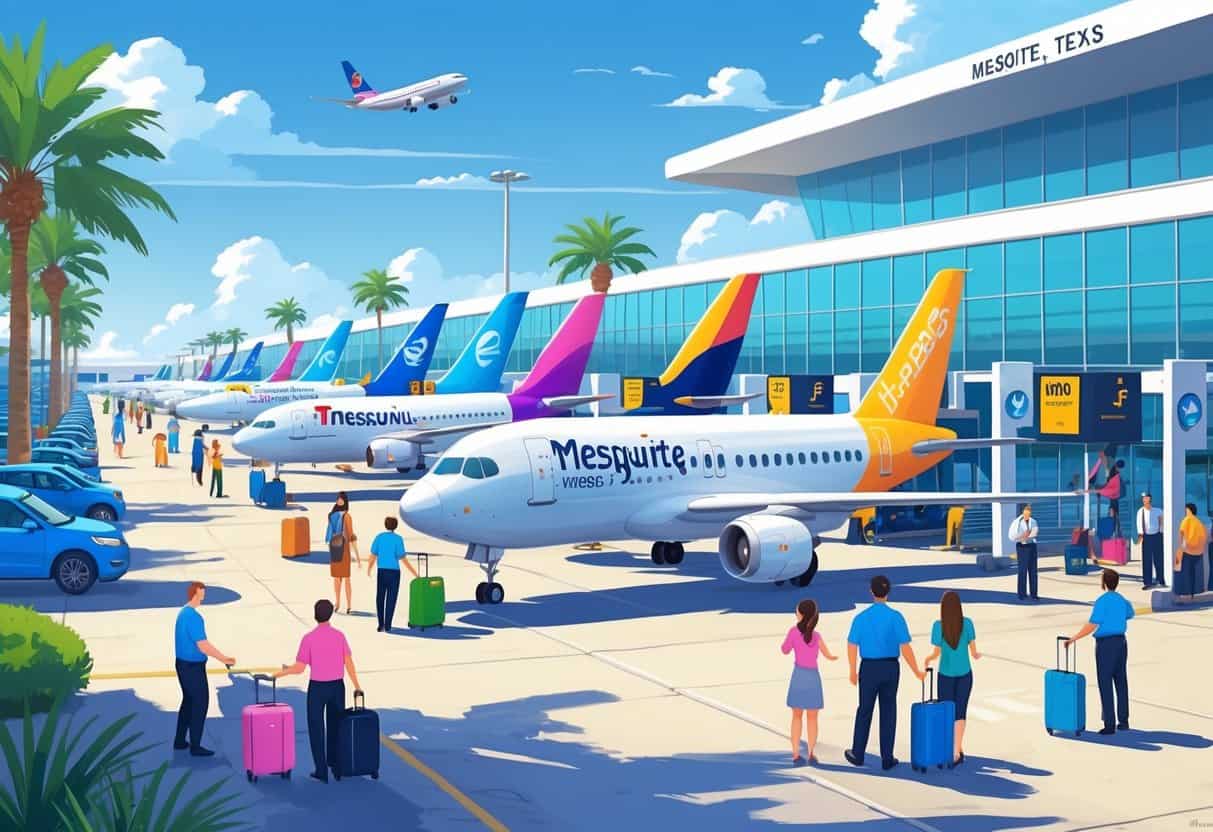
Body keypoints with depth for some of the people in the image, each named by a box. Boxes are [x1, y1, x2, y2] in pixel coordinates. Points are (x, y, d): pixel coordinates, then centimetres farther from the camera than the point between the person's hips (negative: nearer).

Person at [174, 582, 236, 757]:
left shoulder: (182, 613, 8)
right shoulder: (194, 617, -22)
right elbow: (203, 646, -22)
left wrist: (221, 656, 17)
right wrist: (223, 658, -13)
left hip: (183, 664, 9)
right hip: (194, 667, -9)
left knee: (188, 701, 19)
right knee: (200, 703, 1)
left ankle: (180, 741, 27)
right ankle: (195, 746, 6)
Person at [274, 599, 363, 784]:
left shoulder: (309, 638, -12)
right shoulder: (339, 636, -3)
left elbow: (299, 668, -11)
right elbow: (348, 662, -4)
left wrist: (282, 672, 5)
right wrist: (356, 685, 2)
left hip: (317, 687, -3)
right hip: (337, 686, 3)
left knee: (316, 728, 7)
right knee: (335, 725, 21)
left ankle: (321, 770, 7)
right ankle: (334, 761, 36)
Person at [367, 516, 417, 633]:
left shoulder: (379, 537, 0)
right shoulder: (398, 539, -9)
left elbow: (373, 556, 2)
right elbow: (403, 559, -12)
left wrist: (368, 570, 21)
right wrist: (414, 572, -4)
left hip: (382, 572, 2)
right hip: (394, 572, -2)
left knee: (380, 599, 13)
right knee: (391, 599, 5)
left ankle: (381, 625, 8)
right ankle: (387, 626, 2)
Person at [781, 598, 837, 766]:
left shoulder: (794, 631, -10)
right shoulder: (816, 635, -14)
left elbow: (785, 650, 4)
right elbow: (828, 655, -16)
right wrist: (834, 657, 5)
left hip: (798, 676, 1)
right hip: (812, 677, -1)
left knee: (797, 717, 12)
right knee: (812, 718, 12)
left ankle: (796, 755, 10)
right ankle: (811, 754, 10)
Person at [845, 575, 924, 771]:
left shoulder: (861, 618, -7)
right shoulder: (896, 617, -10)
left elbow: (852, 648, -3)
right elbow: (905, 648, -11)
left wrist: (853, 672, 10)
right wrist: (916, 672, 1)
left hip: (869, 668, 0)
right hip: (891, 668, 0)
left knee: (865, 711, 15)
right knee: (888, 712, 11)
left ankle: (858, 754, 27)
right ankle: (887, 758, 15)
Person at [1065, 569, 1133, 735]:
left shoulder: (1102, 601, -16)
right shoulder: (1122, 600, 7)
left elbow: (1092, 626, -21)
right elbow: (1130, 614, 31)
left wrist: (1074, 638, -14)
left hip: (1105, 644, -7)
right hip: (1121, 642, 7)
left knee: (1105, 684, -3)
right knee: (1121, 682, 13)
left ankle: (1110, 724, -3)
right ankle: (1123, 720, 18)